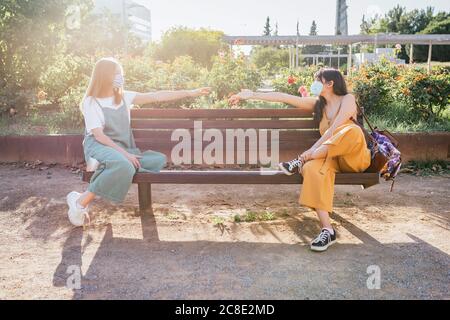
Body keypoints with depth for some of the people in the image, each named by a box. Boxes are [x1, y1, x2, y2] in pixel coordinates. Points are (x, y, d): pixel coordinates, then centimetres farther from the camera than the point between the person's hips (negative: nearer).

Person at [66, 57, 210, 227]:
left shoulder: (124, 97, 11)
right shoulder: (90, 102, -3)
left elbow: (156, 96, 5)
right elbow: (99, 136, -11)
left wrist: (191, 93, -1)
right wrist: (125, 154, -21)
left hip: (122, 149, 7)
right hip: (98, 146, -6)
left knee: (159, 160, -16)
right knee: (123, 166, -39)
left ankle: (103, 165, -19)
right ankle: (82, 200, -24)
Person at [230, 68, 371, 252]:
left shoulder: (347, 99, -1)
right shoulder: (318, 104, 16)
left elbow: (334, 128, -17)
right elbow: (283, 97, 11)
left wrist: (313, 150, -26)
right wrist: (252, 95, 7)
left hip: (355, 156, -3)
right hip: (331, 156, 3)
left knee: (353, 130, -36)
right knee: (312, 168, -33)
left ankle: (300, 162, -27)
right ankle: (327, 230, -41)